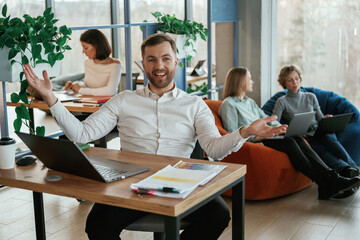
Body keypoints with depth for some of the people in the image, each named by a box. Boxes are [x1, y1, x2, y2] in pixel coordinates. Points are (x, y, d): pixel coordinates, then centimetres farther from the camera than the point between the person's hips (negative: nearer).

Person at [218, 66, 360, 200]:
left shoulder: (250, 102, 26)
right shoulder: (228, 104, 0)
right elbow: (232, 135, -8)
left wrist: (278, 127, 1)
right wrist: (255, 136, -20)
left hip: (264, 137, 7)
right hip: (252, 143, -7)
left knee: (297, 139, -21)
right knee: (289, 143, -29)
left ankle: (332, 177, -34)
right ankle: (325, 184, -34)